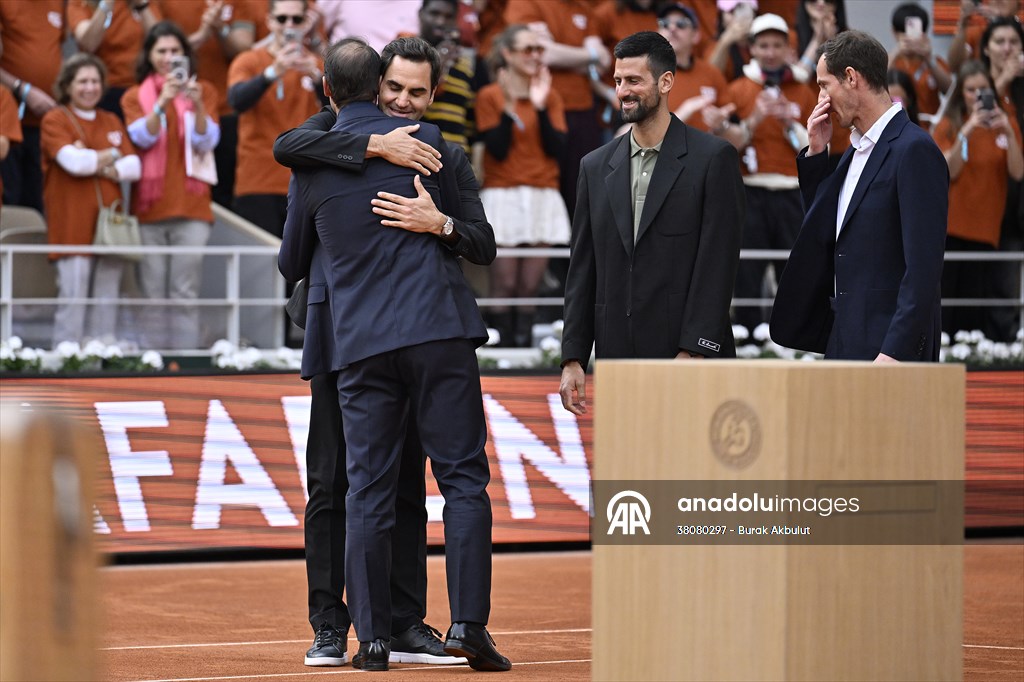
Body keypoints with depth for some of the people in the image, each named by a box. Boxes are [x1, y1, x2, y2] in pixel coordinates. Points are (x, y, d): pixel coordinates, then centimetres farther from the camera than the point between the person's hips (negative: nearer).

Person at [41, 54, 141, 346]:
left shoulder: (112, 122, 17)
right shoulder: (54, 120, 2)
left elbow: (134, 168, 5)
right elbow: (73, 160, -14)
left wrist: (95, 164, -9)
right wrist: (111, 155, 1)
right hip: (72, 226, -5)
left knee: (108, 299, 3)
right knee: (73, 298, -10)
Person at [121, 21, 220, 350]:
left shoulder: (203, 91, 9)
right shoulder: (135, 96, 10)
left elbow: (207, 142, -2)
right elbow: (142, 137, -6)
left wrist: (197, 106, -20)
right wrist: (163, 103, -22)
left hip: (191, 203, -1)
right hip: (149, 205, 1)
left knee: (186, 295, -6)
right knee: (152, 295, -1)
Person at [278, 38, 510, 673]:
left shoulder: (311, 167, 7)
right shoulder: (423, 140, 4)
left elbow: (292, 264, 20)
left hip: (361, 341, 1)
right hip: (439, 328, -1)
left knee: (368, 491, 4)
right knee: (463, 477, 1)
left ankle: (373, 637, 2)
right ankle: (469, 622, -9)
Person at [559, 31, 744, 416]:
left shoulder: (714, 159, -2)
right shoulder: (596, 167, 13)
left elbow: (717, 264, -7)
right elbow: (582, 271, 14)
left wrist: (693, 353, -14)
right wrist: (573, 359, 7)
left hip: (690, 358, -5)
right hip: (618, 357, 5)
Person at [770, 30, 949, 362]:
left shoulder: (914, 150, -14)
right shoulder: (858, 149, 15)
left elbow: (923, 266, -19)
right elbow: (824, 230, 23)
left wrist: (895, 352, -23)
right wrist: (815, 153, 12)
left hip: (890, 344, -9)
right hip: (846, 340, 9)